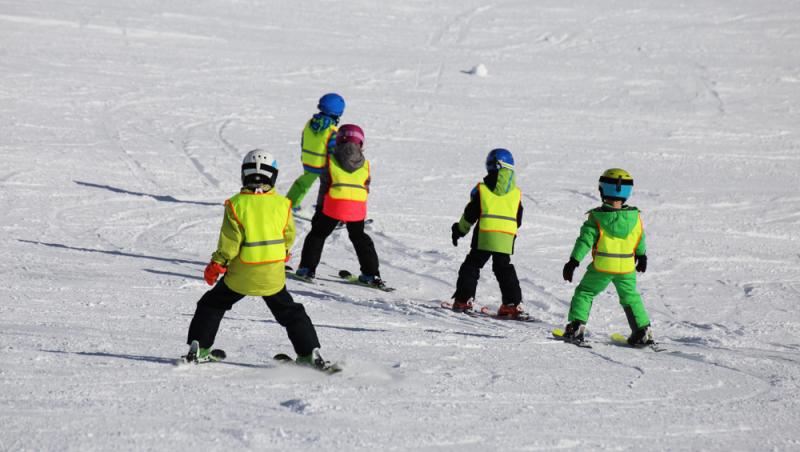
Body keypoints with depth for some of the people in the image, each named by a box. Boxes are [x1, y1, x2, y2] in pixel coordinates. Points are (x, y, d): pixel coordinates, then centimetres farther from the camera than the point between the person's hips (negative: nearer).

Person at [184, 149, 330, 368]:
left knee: (212, 305, 18)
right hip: (273, 274, 2)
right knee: (290, 312, 17)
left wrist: (217, 264, -1)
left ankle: (198, 348, 16)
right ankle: (310, 352, 10)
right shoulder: (282, 204, -7)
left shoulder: (236, 204, -14)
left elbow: (229, 241, -14)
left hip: (241, 275, -2)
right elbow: (289, 236, 5)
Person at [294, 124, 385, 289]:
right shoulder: (365, 164, 7)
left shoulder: (331, 161, 1)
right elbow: (366, 189, 11)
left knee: (318, 234, 14)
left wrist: (319, 207, 12)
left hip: (333, 205, -2)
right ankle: (371, 274, 16)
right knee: (360, 238, 19)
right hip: (357, 208, 2)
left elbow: (324, 187, 3)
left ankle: (307, 268, 11)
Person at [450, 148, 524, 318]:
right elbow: (518, 220, 14)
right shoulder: (517, 193, 9)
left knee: (472, 265, 9)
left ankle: (463, 300, 5)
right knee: (504, 269, 13)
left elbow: (469, 215, 5)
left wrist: (459, 230, 20)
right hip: (507, 239, 3)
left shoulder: (481, 189, 1)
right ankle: (512, 303, 5)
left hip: (484, 236, -3)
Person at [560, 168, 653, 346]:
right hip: (627, 268, 3)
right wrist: (642, 257, 28)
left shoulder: (596, 217, -12)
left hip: (601, 268, -3)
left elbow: (585, 240, -13)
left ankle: (576, 326, 3)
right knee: (631, 298, 20)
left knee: (584, 293, 13)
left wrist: (573, 261, -9)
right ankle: (643, 331, 17)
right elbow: (640, 240, 11)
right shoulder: (634, 216, -3)